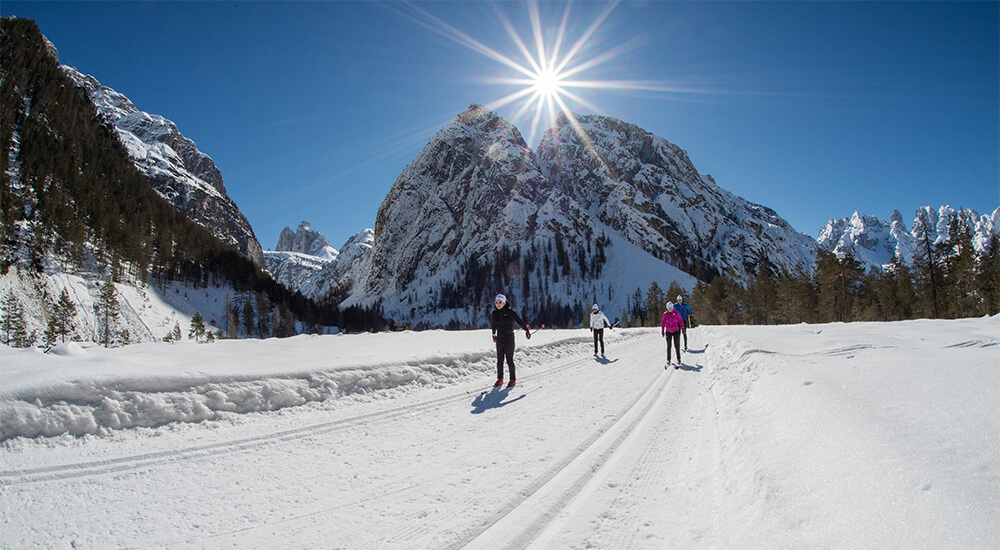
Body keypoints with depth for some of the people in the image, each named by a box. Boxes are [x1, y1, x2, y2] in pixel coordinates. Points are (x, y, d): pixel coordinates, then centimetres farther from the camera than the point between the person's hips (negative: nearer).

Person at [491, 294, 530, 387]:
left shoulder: (510, 312, -12)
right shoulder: (495, 313, 2)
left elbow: (519, 321, -2)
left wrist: (526, 330, 4)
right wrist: (494, 334, 31)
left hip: (509, 339, -5)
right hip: (499, 339, 5)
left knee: (509, 360, -2)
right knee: (499, 360, 6)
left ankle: (513, 380, 10)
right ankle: (500, 379, 16)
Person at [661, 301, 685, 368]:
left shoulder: (676, 313, -8)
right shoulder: (665, 314, -4)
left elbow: (680, 321, 2)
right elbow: (663, 323, 5)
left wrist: (683, 329, 4)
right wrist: (662, 331, 7)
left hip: (676, 331, -1)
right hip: (668, 332, 1)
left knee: (677, 346, -1)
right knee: (668, 346, 3)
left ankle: (678, 360, 10)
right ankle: (668, 361, 12)